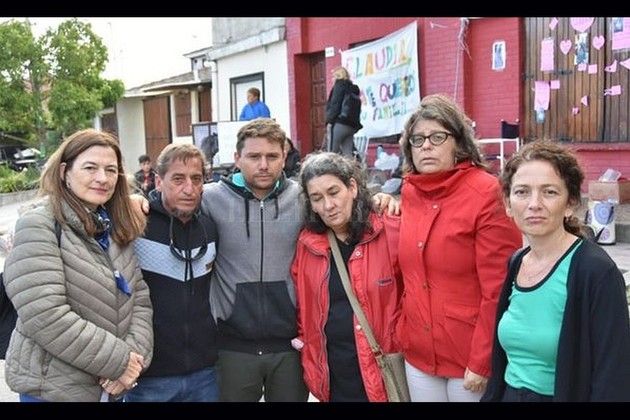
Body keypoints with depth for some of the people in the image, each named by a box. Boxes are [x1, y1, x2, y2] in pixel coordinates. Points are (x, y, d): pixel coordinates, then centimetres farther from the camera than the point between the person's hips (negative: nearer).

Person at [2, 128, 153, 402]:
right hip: (54, 389, -6)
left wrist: (136, 354, -12)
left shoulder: (117, 229, 6)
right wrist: (118, 360, -20)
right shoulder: (38, 227, -15)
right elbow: (45, 318, -24)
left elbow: (140, 298, 4)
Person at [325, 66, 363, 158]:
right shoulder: (353, 88, 22)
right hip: (351, 125, 8)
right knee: (348, 155, 2)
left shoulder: (340, 85, 0)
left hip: (339, 124, -7)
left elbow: (335, 104, -11)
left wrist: (330, 121, -11)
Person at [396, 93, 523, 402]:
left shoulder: (486, 193, -15)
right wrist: (402, 334, 8)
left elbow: (499, 289, -16)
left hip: (470, 354, -5)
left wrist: (482, 362, -15)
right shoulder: (409, 192, 3)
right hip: (418, 352, 5)